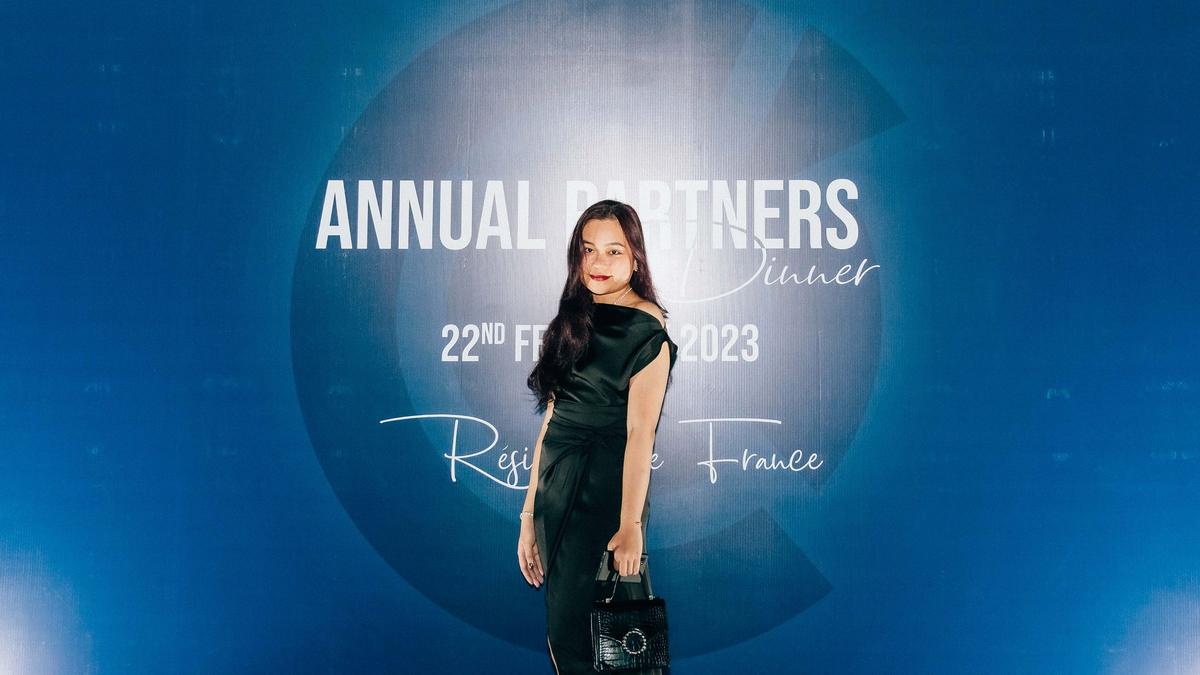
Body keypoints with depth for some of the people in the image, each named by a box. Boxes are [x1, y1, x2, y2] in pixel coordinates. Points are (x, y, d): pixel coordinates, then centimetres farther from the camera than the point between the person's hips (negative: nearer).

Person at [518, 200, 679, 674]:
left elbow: (640, 430, -14)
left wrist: (631, 525, -20)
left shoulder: (645, 328, -7)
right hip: (557, 493, 7)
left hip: (604, 492, -7)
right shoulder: (573, 323, 13)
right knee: (563, 632, 10)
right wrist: (530, 515, 10)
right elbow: (551, 419, 12)